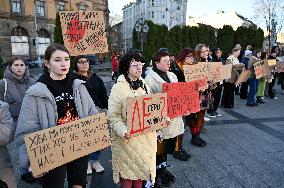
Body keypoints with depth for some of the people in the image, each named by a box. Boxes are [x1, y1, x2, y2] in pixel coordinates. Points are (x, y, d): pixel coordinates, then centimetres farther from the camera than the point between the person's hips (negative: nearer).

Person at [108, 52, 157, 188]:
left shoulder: (144, 86, 8)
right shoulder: (118, 88, -12)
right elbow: (112, 116, -15)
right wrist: (123, 131, -29)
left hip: (145, 137, 6)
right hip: (128, 138, -5)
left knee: (141, 168, 17)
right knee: (127, 170, 8)